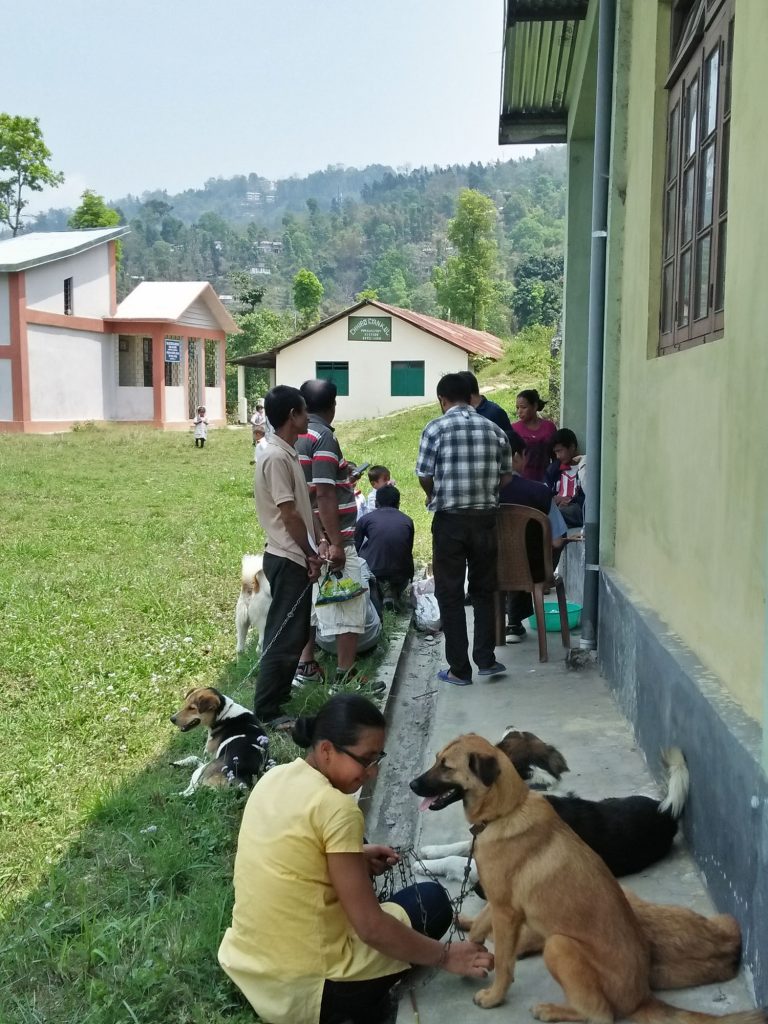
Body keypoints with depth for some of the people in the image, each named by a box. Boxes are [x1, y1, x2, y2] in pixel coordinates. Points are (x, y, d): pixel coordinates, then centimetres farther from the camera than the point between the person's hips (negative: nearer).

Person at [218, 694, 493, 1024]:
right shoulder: (336, 807, -22)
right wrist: (445, 957, -8)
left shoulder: (275, 778, 1)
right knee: (431, 901, 9)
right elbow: (371, 928, -19)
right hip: (299, 990, -7)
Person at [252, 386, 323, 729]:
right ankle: (266, 712, 3)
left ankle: (279, 692, 30)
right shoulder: (275, 456, -19)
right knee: (283, 636, -4)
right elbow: (288, 513, -20)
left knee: (295, 632, 18)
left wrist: (313, 549, 11)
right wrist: (310, 553, -9)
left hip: (295, 557, 10)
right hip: (289, 559, -10)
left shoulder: (285, 452, 12)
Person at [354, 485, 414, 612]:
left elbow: (355, 547, 15)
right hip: (400, 575, 2)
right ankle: (394, 592, 3)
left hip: (373, 571, -2)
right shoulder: (407, 521, 13)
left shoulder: (366, 519, 7)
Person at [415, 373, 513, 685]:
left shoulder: (436, 429, -7)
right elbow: (505, 476, 7)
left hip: (449, 520, -3)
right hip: (485, 518, 3)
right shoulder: (494, 430, 4)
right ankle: (485, 659, 17)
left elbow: (424, 477, -6)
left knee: (450, 594, 6)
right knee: (484, 590, 17)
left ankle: (459, 669, 9)